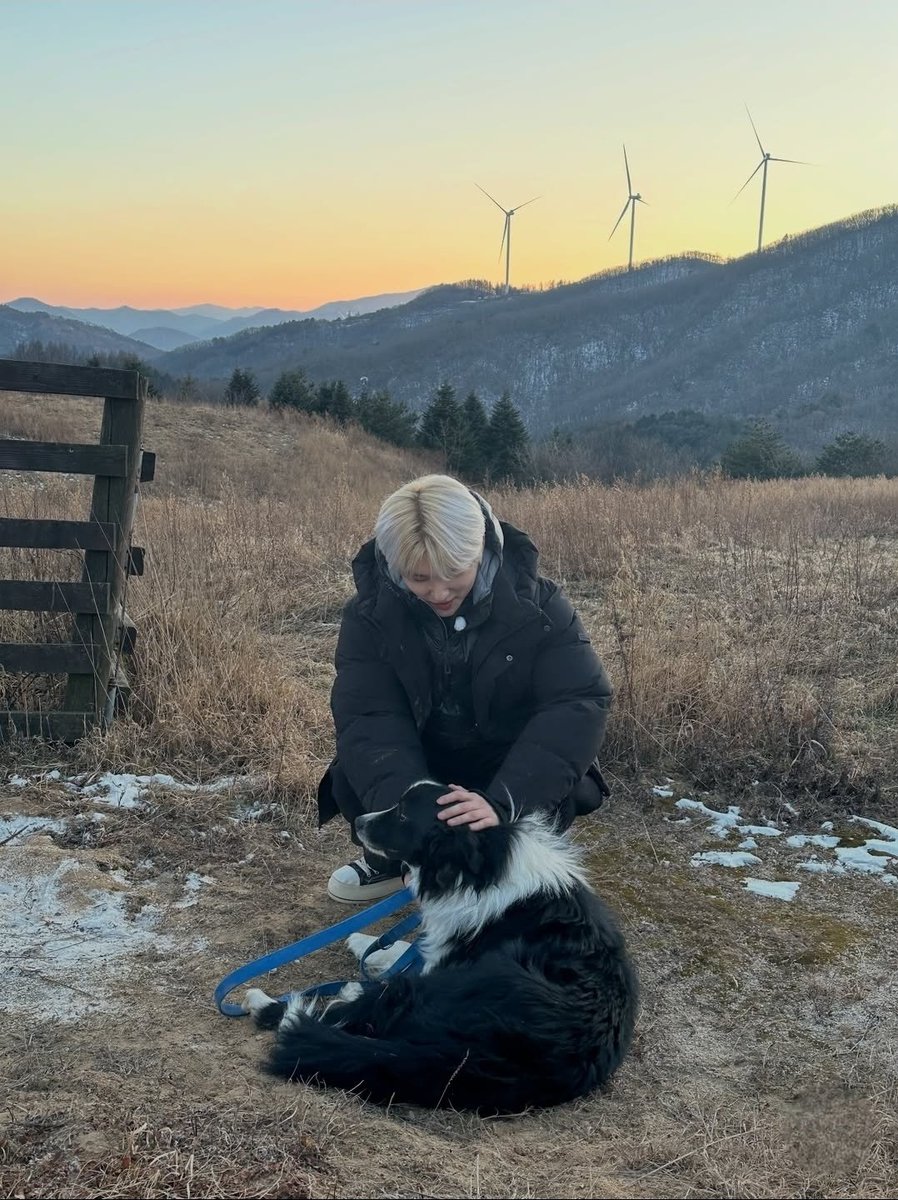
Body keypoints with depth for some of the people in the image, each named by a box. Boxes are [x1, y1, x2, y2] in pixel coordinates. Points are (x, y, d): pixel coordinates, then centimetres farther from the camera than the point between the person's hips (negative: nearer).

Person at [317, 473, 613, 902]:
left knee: (544, 805, -31)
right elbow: (368, 718, -27)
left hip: (511, 767, -1)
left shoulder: (536, 604, -22)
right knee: (351, 782, -26)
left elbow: (579, 703, -30)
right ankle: (390, 858, 8)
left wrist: (503, 801, -45)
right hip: (418, 768, 1)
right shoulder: (370, 615, -19)